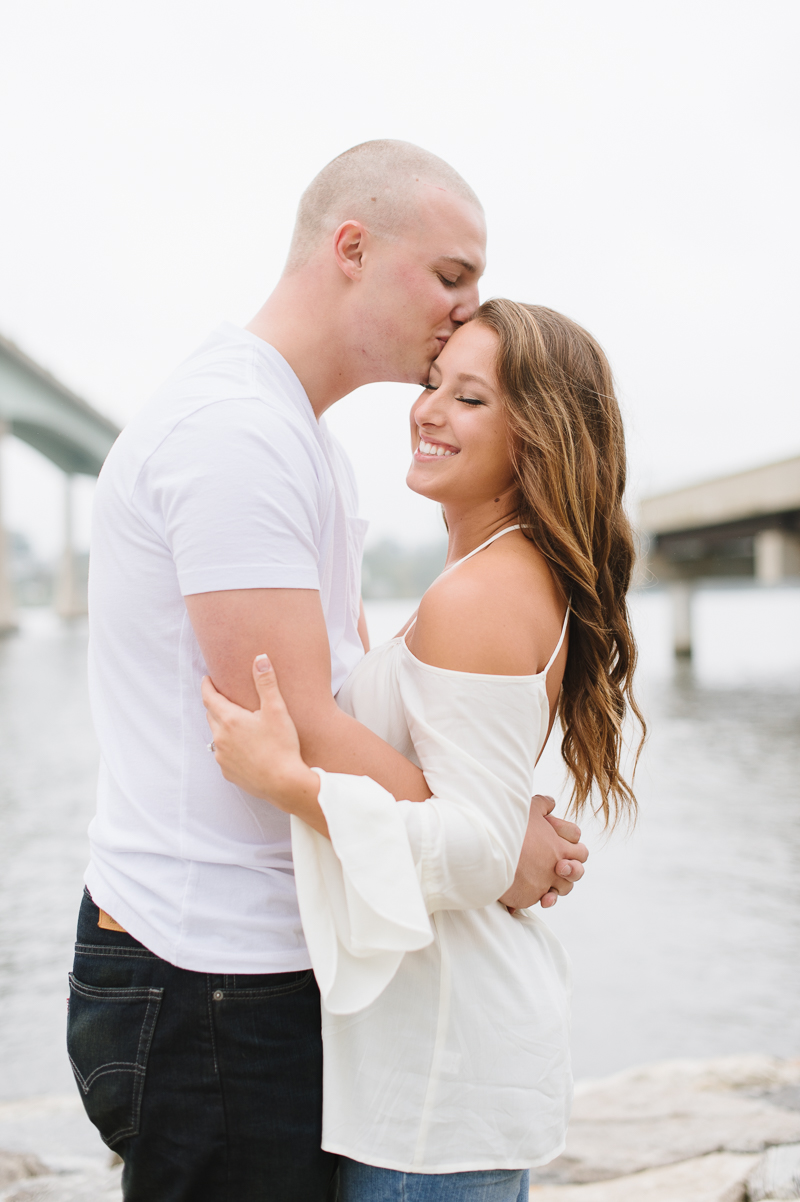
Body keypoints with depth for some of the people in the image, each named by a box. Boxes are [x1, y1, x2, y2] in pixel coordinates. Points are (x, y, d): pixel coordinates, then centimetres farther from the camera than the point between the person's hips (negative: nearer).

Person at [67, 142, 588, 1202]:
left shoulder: (304, 437, 15)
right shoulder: (235, 428, -19)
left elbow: (355, 676, 17)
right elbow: (293, 735, -24)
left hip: (264, 962, 10)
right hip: (210, 983, -10)